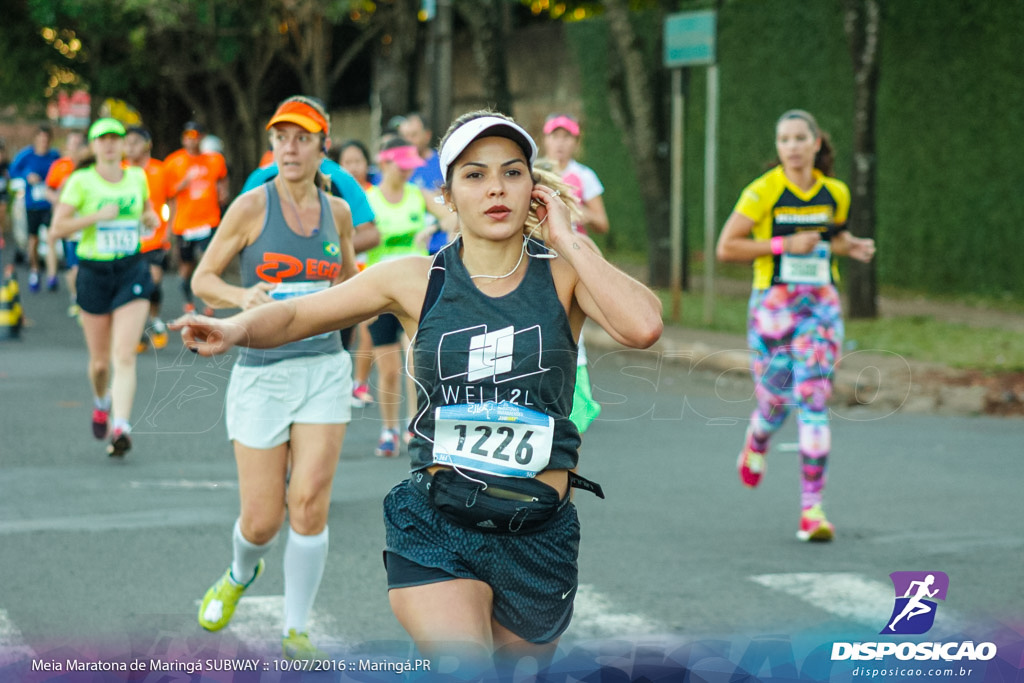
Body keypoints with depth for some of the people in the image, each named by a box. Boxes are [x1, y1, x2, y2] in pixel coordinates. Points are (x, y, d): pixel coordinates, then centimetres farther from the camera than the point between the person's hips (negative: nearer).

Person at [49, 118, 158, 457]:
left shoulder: (138, 178, 7)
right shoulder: (81, 181, -4)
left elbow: (148, 211, 25)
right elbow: (58, 227, -9)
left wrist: (151, 219, 2)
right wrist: (97, 216, -19)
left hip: (132, 270, 1)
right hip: (93, 272, -1)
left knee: (124, 355, -14)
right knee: (100, 361, 9)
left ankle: (121, 427, -21)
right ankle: (101, 402, 41)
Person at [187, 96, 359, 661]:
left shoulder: (337, 210, 7)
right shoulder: (252, 206, -5)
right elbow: (202, 280, 0)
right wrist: (240, 295, -20)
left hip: (324, 369, 2)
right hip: (262, 372, -2)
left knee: (309, 504, -10)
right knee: (262, 519, 0)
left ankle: (296, 631, 5)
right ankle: (240, 575, 36)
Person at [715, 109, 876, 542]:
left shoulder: (835, 192, 5)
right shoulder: (763, 191, -9)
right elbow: (725, 248, -9)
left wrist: (853, 246, 2)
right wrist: (785, 245, -16)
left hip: (821, 306, 2)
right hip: (773, 306, -2)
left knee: (814, 400, -10)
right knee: (776, 400, 4)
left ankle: (812, 508, -9)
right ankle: (756, 442, 44)